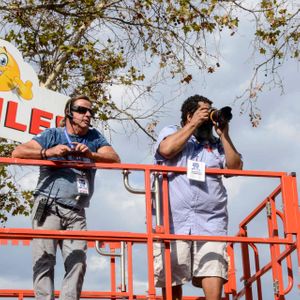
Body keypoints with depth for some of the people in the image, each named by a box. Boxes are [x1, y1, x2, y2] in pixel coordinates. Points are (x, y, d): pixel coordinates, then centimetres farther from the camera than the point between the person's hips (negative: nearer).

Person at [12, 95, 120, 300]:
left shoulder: (94, 138, 18)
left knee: (78, 262, -10)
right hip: (48, 206, -3)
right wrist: (48, 152, -15)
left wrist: (90, 154, -14)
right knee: (44, 259, -12)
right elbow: (18, 152, 0)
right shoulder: (53, 135, 10)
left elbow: (115, 159, 3)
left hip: (76, 213, 3)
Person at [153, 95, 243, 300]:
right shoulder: (171, 132, 17)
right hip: (174, 221, -2)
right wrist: (194, 124, 1)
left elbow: (235, 168, 11)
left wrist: (223, 135, 9)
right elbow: (166, 150, -7)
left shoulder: (216, 143, 25)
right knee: (171, 281, -2)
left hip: (210, 222, 2)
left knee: (214, 278, -14)